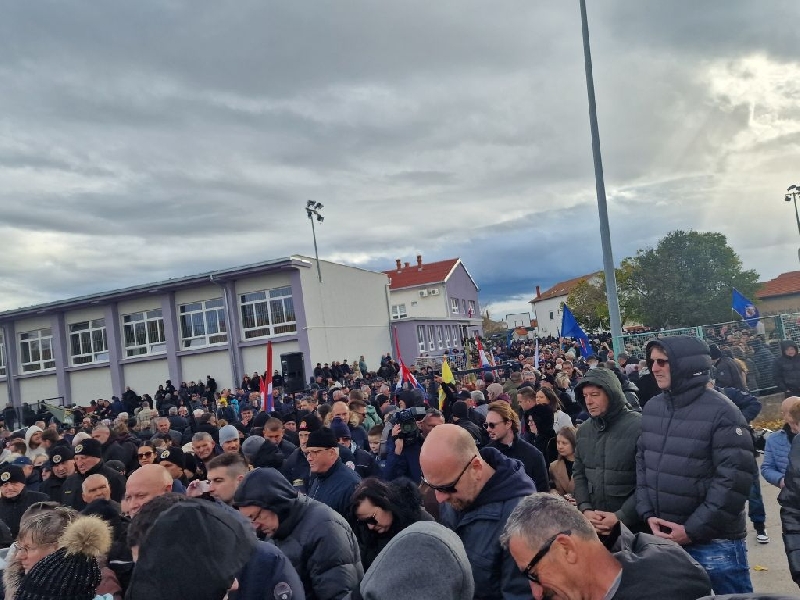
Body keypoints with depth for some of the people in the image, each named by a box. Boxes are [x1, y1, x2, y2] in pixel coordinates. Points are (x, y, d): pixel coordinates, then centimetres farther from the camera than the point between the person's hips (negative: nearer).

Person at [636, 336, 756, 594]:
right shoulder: (652, 408, 4)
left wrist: (693, 529, -16)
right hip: (664, 537, 5)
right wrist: (647, 514, -2)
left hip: (715, 542, -5)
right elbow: (642, 463, 10)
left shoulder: (721, 412, -14)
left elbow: (735, 479, -17)